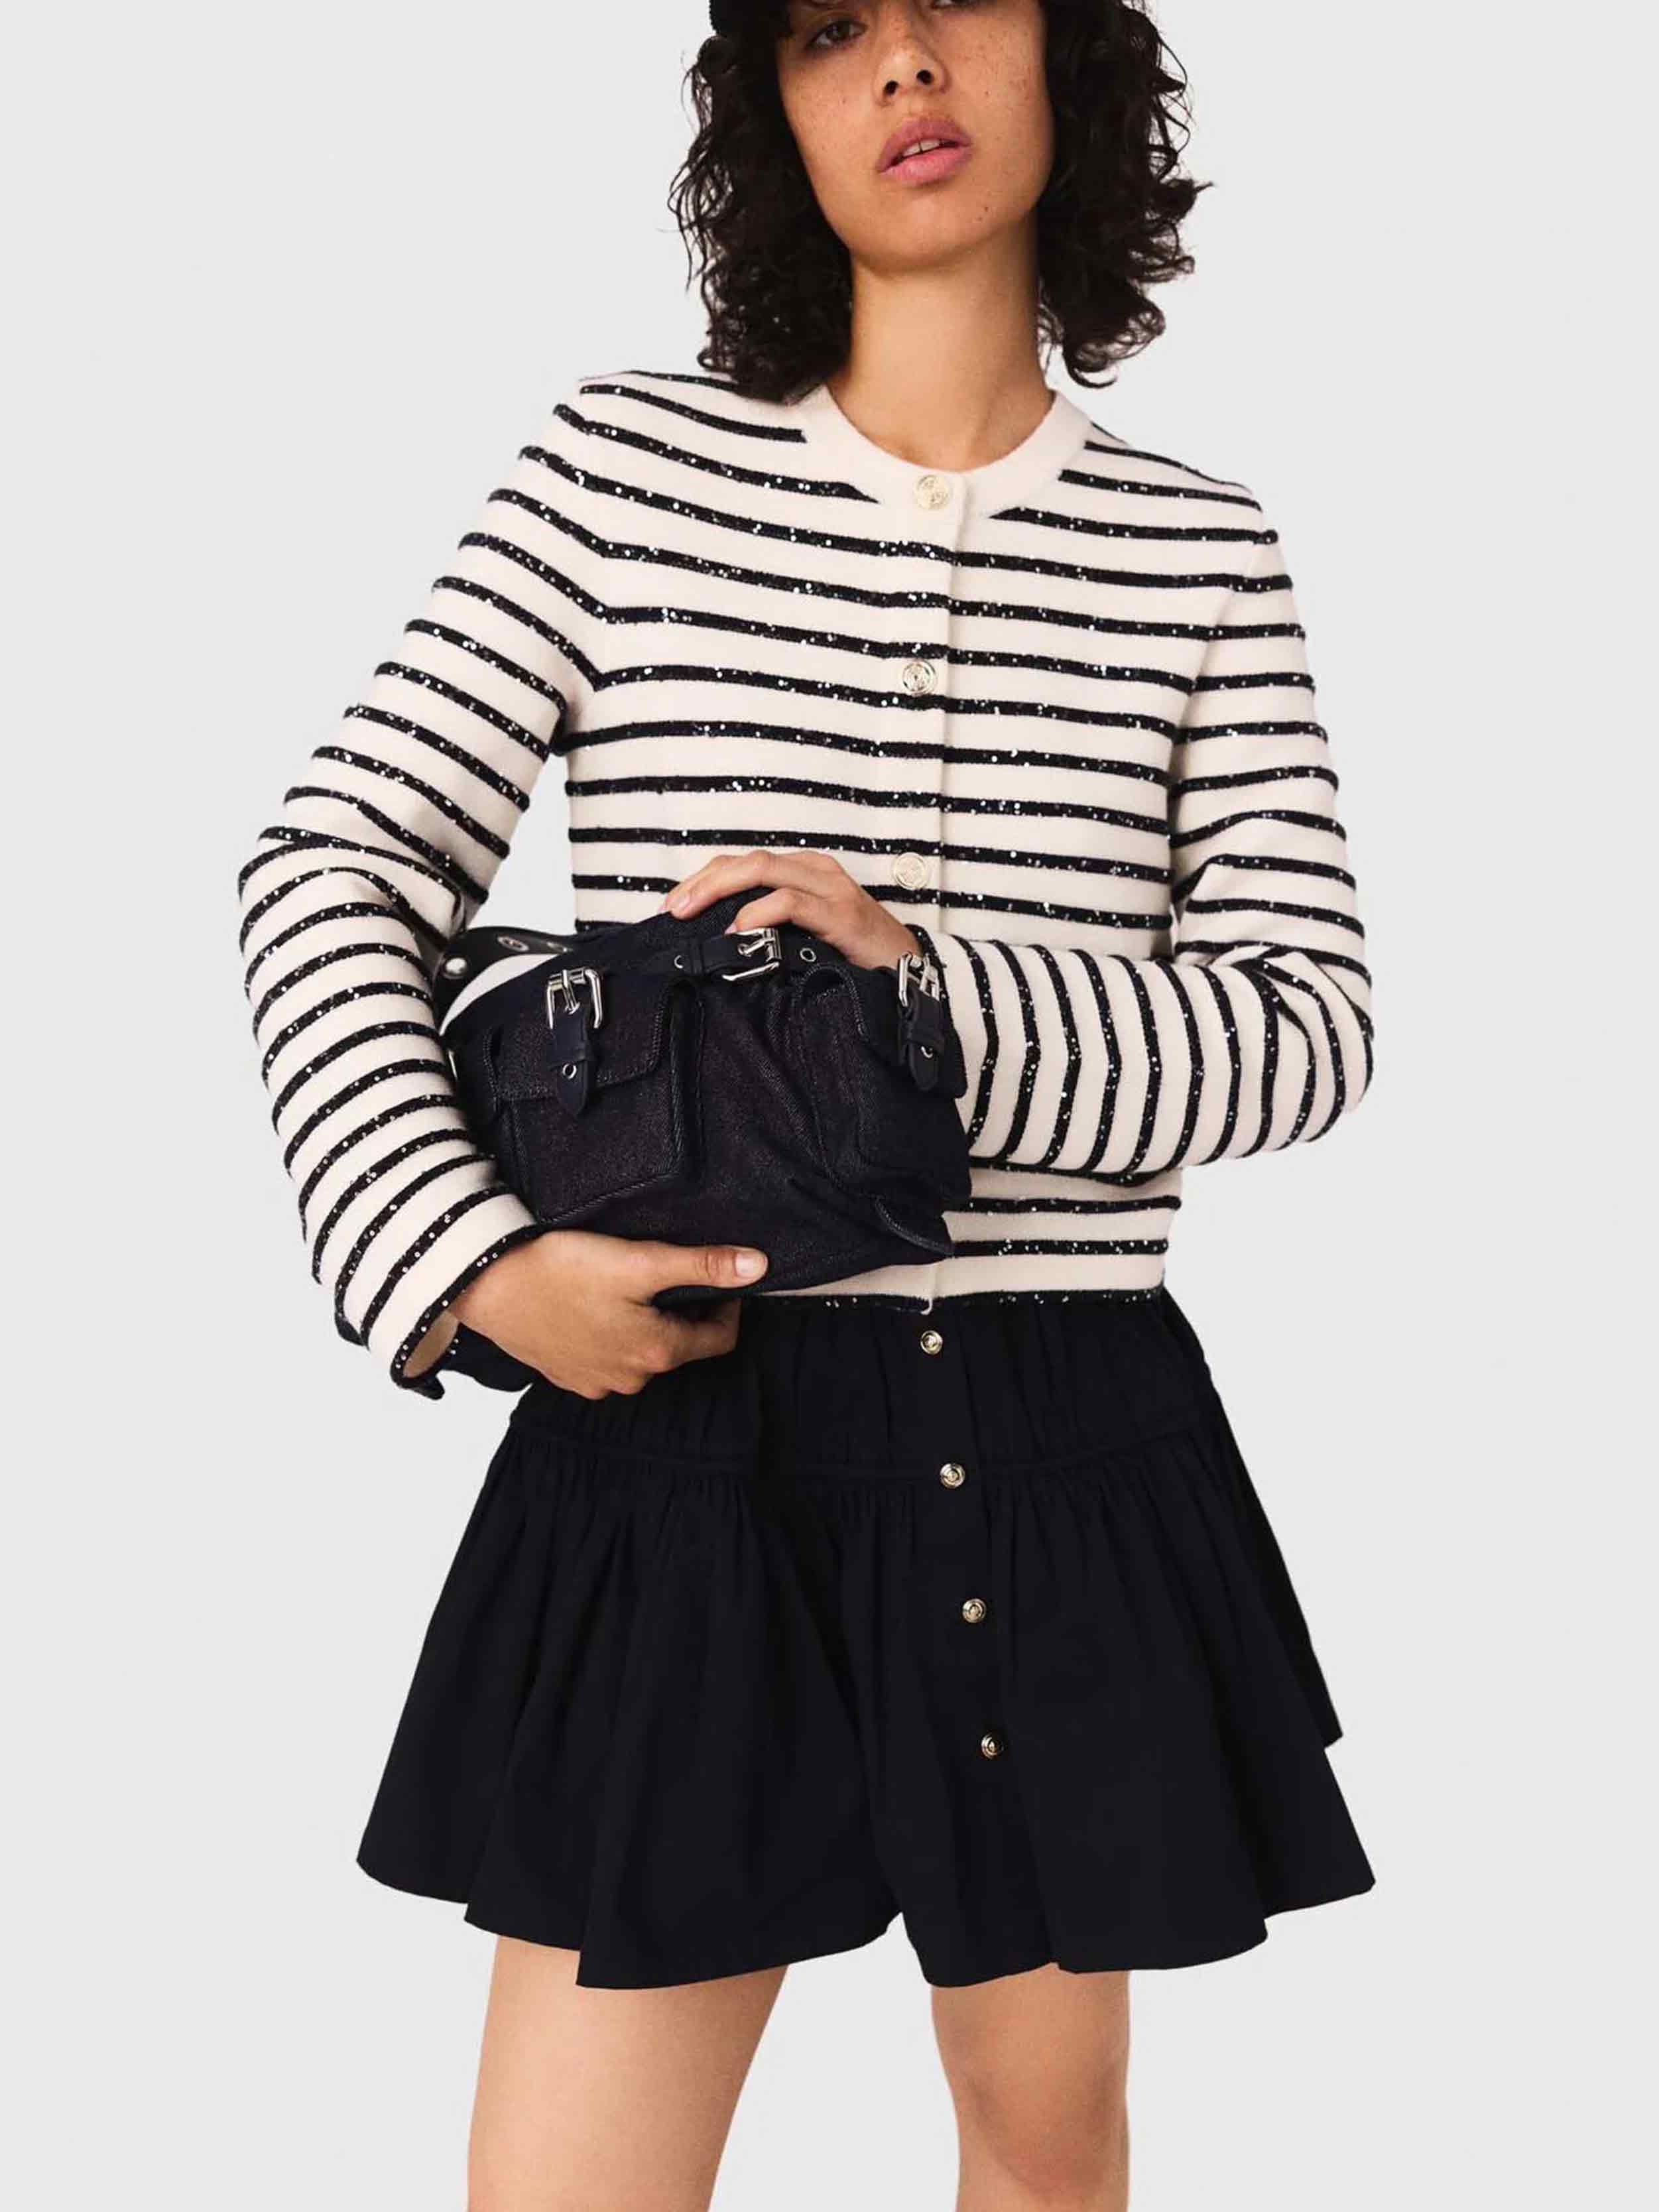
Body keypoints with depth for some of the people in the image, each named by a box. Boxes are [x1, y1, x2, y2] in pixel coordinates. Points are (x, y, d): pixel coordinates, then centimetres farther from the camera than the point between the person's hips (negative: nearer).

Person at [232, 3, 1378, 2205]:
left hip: (1072, 1458, 2)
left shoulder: (1199, 549, 5)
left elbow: (1311, 1024, -1)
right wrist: (469, 1260, -14)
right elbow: (338, 878, 0)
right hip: (686, 1435, -1)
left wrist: (931, 992, -17)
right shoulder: (625, 461, 1)